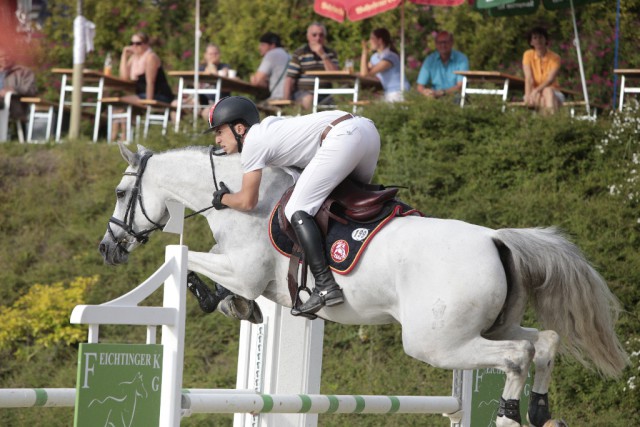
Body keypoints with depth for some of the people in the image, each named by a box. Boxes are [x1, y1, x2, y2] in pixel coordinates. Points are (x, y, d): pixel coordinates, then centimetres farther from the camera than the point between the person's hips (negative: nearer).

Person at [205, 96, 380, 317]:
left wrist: (222, 199, 22)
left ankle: (325, 286, -17)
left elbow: (247, 202, 3)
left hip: (343, 136, -10)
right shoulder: (270, 125, 25)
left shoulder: (252, 143, 1)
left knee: (297, 211, -7)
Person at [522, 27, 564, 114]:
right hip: (536, 94, 1)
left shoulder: (554, 57, -3)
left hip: (552, 94, -1)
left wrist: (536, 90, -33)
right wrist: (528, 95, -27)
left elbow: (551, 79, -17)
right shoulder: (528, 55, 2)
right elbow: (528, 78, -9)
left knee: (547, 90, -36)